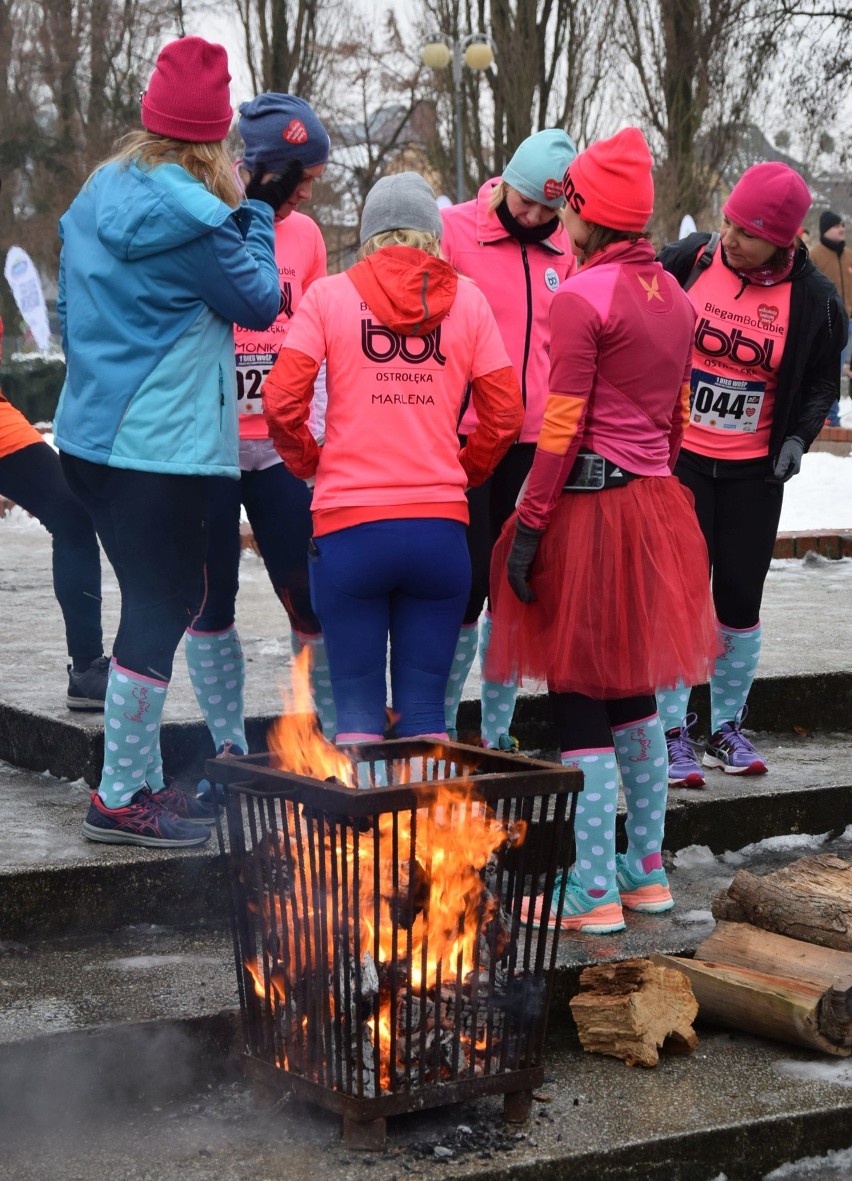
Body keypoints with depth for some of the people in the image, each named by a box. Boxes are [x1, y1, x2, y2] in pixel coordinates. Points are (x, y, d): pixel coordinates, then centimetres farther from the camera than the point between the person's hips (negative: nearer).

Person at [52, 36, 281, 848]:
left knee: (158, 600, 17)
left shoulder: (98, 196, 11)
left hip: (90, 435, 9)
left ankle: (141, 779, 24)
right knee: (160, 608, -2)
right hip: (162, 443, -9)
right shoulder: (188, 212, -16)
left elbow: (71, 310, 19)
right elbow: (260, 303, -4)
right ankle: (119, 801, 3)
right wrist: (255, 215, 5)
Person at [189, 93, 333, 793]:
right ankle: (229, 749, 16)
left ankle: (338, 737, 13)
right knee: (212, 599, 6)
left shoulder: (303, 235, 6)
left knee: (311, 596, 1)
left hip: (279, 445, 3)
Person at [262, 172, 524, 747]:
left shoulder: (329, 295, 3)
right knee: (424, 707, 8)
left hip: (349, 527, -1)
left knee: (358, 706, 5)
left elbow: (282, 400, -5)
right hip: (441, 527, 1)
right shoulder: (466, 299, 7)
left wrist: (308, 462, 13)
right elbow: (506, 413, 4)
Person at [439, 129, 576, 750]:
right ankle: (440, 728, 9)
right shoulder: (452, 230, -4)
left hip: (535, 442, 4)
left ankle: (498, 734, 20)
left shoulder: (563, 251, 9)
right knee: (470, 580, -5)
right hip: (464, 437, -4)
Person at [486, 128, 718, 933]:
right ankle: (647, 871, 24)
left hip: (589, 506, -8)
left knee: (578, 696, -1)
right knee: (634, 689, 17)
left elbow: (562, 428, -17)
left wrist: (527, 529, -15)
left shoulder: (581, 298, -14)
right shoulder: (672, 295, 10)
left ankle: (595, 891, 2)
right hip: (654, 505, 8)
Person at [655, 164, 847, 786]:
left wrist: (800, 436, -8)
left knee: (741, 599, 7)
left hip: (753, 471, 1)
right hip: (679, 456, -1)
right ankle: (673, 732, 9)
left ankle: (727, 729, 24)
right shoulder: (689, 258, -7)